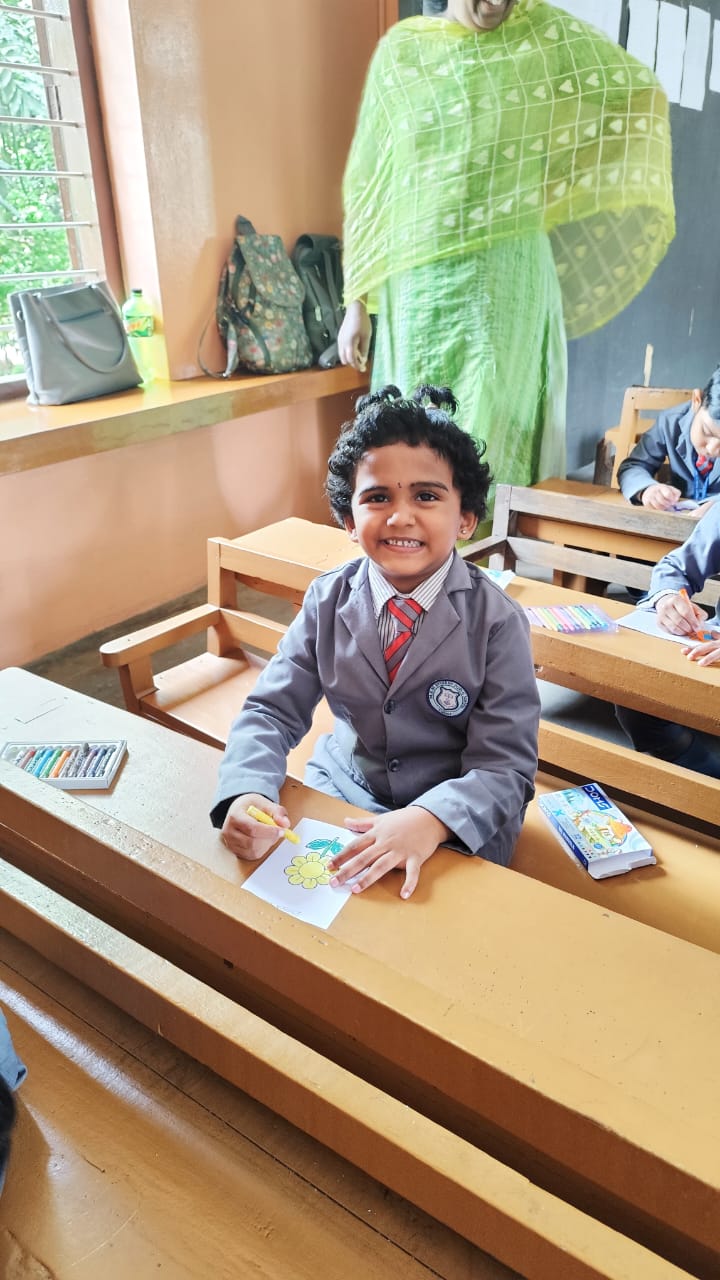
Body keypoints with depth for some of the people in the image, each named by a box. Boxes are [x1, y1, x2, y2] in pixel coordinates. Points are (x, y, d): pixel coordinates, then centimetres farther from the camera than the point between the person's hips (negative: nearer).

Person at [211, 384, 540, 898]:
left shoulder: (497, 621, -15)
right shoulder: (327, 601, -5)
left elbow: (506, 766, -18)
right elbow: (273, 711, -5)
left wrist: (430, 820, -39)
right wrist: (247, 792, -27)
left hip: (455, 815, -3)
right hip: (344, 788, 3)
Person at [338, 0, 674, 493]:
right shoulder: (400, 50, 5)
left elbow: (639, 87, 18)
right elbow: (367, 185, 6)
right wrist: (356, 303, 3)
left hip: (509, 282, -1)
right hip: (422, 287, 1)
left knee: (495, 438, -3)